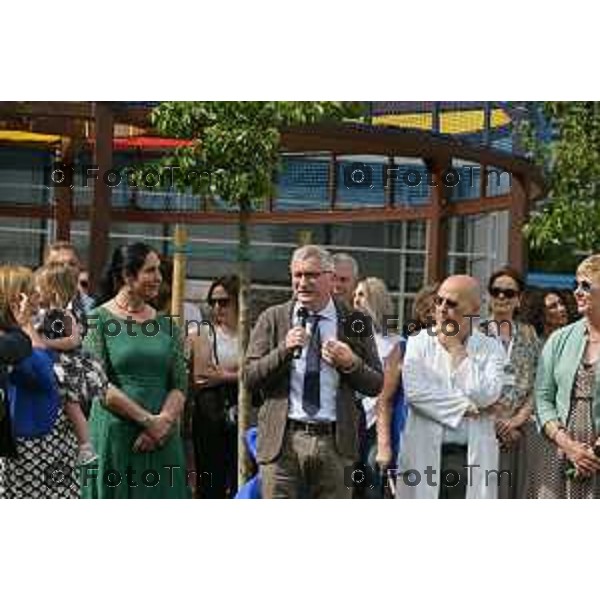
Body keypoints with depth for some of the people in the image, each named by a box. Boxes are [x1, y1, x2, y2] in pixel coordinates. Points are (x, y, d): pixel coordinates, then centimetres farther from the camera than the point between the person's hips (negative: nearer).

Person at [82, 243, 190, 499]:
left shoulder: (166, 324, 11)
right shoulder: (98, 320, -1)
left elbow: (180, 385, 6)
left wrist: (164, 421, -12)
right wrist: (147, 419, -13)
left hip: (162, 440, 4)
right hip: (114, 437, -4)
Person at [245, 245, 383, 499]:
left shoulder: (354, 323, 7)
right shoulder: (272, 319, 6)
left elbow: (376, 385, 7)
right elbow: (250, 377, 1)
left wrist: (351, 364, -13)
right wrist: (284, 350, -14)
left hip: (335, 442, 1)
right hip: (283, 440, 0)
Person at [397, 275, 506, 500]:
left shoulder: (490, 348, 4)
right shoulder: (419, 342, 5)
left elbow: (486, 395, -11)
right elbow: (414, 390, -10)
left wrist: (457, 350, -6)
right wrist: (466, 407, -11)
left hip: (473, 456, 0)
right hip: (425, 454, 0)